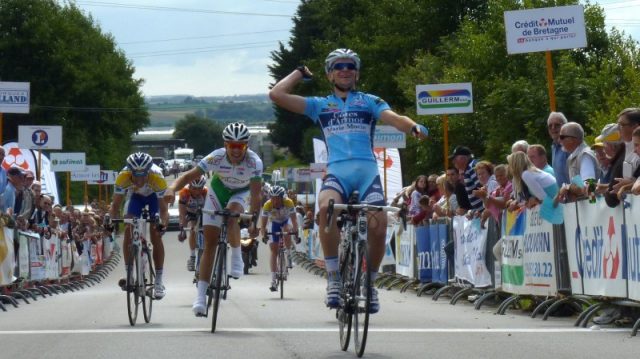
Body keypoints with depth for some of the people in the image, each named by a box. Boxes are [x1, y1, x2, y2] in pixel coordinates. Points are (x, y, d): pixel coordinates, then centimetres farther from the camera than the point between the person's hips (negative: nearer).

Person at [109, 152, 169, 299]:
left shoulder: (157, 178, -41)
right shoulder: (123, 177, -36)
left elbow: (163, 208, -38)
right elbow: (115, 205, -30)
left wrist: (163, 224, -57)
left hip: (154, 196, -2)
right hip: (136, 196, 2)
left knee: (155, 235, -13)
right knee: (128, 231, -16)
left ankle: (159, 283, -7)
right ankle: (128, 275, -7)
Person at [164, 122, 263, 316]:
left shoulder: (254, 162, -32)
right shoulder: (216, 158, -30)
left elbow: (255, 194, -32)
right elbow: (190, 175, -34)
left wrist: (254, 222, -38)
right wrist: (172, 188, -53)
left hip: (241, 193, -1)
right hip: (218, 191, 1)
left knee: (231, 215, -35)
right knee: (210, 243, -6)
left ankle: (237, 257, -7)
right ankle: (201, 296, -5)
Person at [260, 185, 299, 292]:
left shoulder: (288, 203, -33)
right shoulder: (267, 205, -30)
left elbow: (294, 219, -33)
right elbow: (263, 223, -26)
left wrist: (295, 231, -47)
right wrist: (264, 234, -41)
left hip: (286, 221, -1)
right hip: (275, 223, 1)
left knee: (287, 231, -37)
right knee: (274, 251, -6)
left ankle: (289, 257, -13)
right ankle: (273, 281, -3)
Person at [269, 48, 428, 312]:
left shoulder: (369, 101, 19)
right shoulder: (320, 105, 20)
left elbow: (394, 118, 0)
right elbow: (276, 95, 13)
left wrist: (414, 127, -21)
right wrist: (300, 72, 24)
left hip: (367, 171, 0)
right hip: (337, 171, 0)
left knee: (378, 226, -18)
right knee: (326, 208, -33)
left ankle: (369, 283, 9)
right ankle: (334, 279, -23)